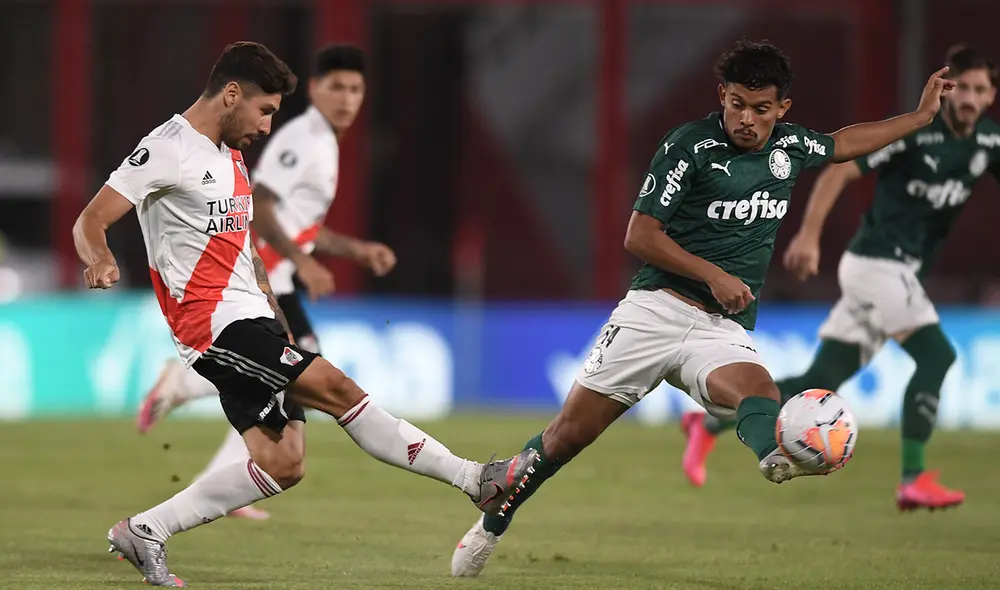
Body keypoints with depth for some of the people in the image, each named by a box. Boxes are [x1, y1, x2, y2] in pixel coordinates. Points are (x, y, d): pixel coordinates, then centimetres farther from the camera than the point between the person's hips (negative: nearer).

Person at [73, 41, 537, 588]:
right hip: (215, 322, -10)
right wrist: (100, 262, -36)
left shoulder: (230, 157, 21)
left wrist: (279, 328, 24)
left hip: (250, 322, 10)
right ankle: (476, 480, -14)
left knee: (282, 465, -2)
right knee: (336, 388, -16)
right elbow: (91, 222, -14)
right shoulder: (169, 148, -8)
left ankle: (143, 531, 4)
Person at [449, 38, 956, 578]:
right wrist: (713, 275, -14)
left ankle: (776, 457, -68)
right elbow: (640, 235, -7)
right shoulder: (689, 145, -5)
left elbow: (844, 143, 35)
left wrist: (921, 116, 36)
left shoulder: (787, 146, 11)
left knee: (757, 390, -34)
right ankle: (491, 526, 19)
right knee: (570, 433, -1)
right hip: (658, 308, -3)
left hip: (724, 331, 3)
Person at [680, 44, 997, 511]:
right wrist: (809, 236, -22)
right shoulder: (913, 133, -15)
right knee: (935, 354, -20)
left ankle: (710, 424, 19)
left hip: (901, 271, 7)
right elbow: (839, 171, -14)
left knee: (822, 382, 6)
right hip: (875, 264, -7)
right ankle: (913, 480, -16)